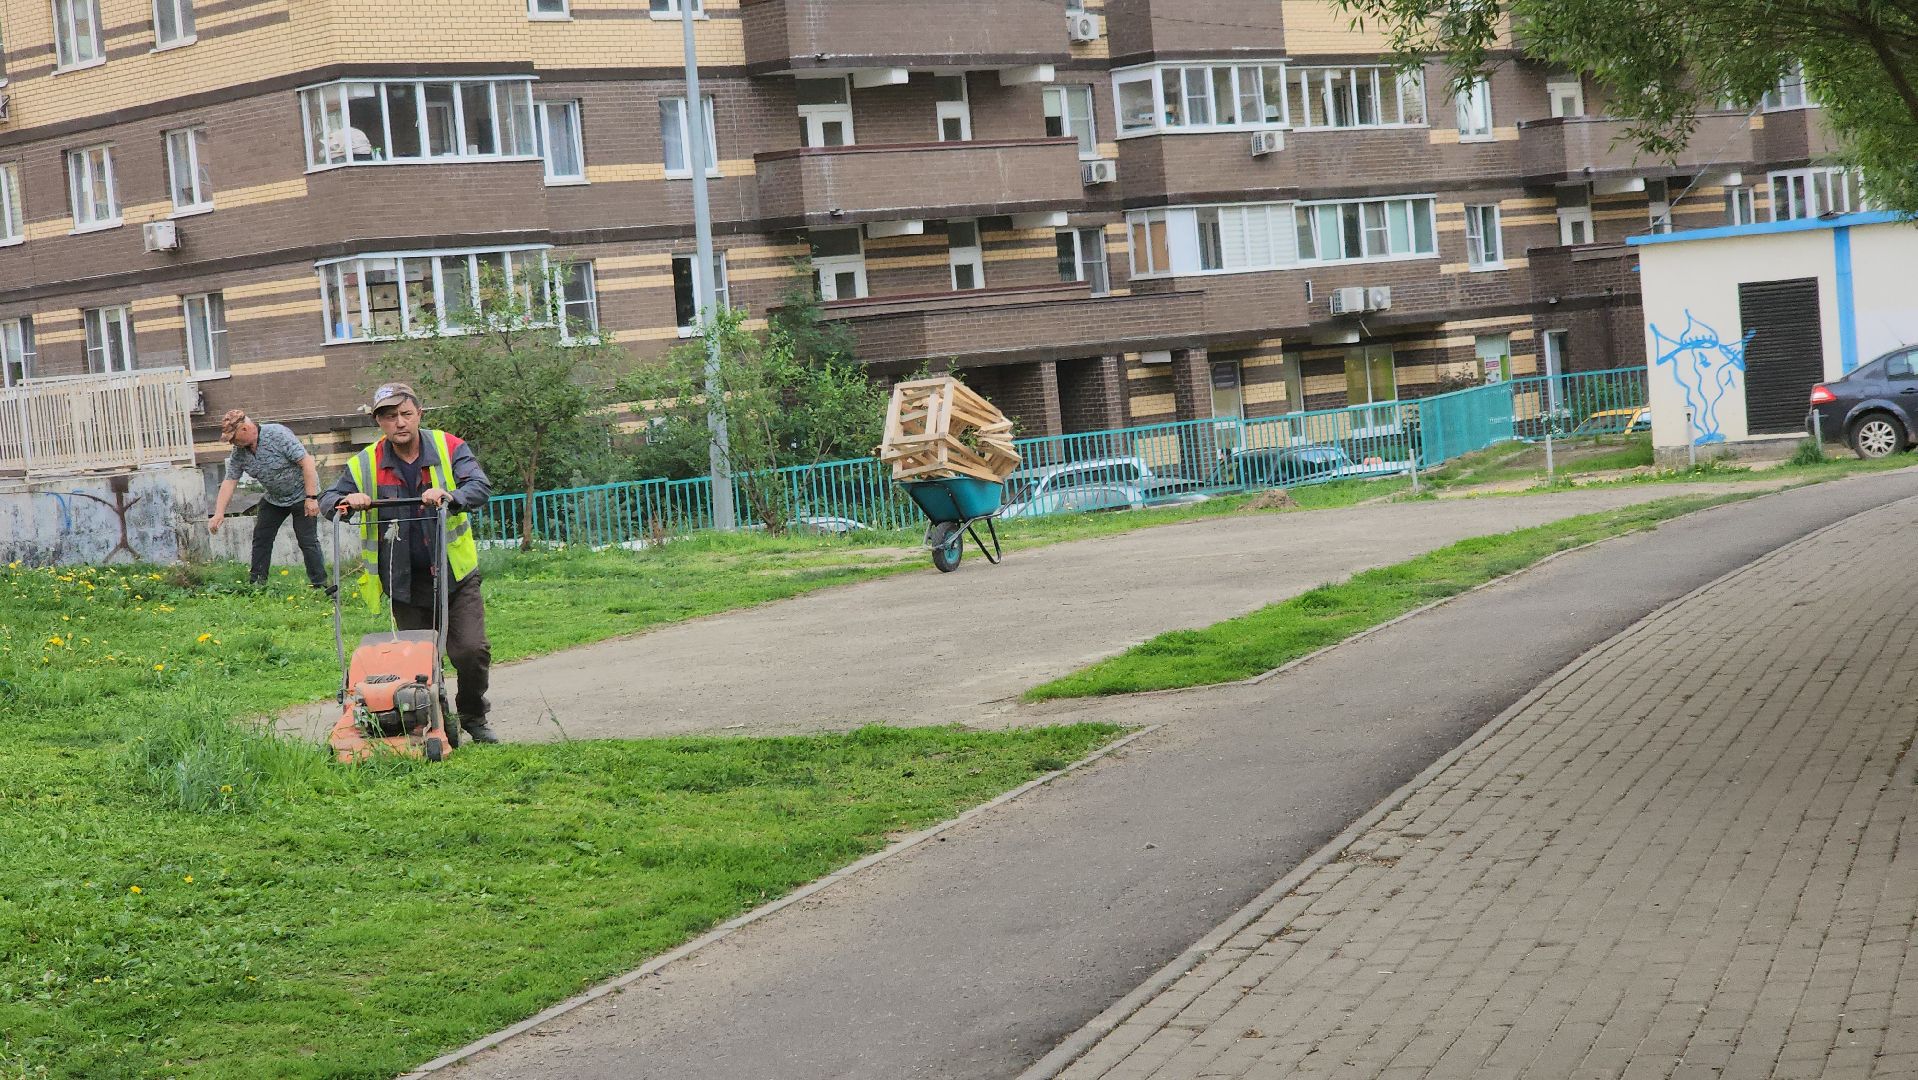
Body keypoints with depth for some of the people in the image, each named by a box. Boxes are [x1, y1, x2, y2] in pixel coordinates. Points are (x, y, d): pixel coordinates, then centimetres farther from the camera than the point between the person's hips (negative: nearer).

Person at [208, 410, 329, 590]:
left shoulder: (278, 435, -26)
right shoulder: (239, 453, -6)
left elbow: (306, 462, -27)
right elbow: (229, 481, -4)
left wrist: (311, 498, -29)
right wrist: (219, 514, -13)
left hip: (301, 494, -7)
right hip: (274, 499, 7)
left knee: (308, 541, -11)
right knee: (261, 538, 6)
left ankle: (320, 586, -6)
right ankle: (257, 584, 14)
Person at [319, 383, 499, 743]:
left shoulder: (450, 448, -2)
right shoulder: (365, 464, 2)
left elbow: (481, 487, -13)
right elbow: (327, 501, 7)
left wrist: (449, 496, -34)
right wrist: (347, 502, -16)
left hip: (455, 575, -1)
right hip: (405, 583, 1)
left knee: (472, 651, -8)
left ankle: (474, 719, 14)